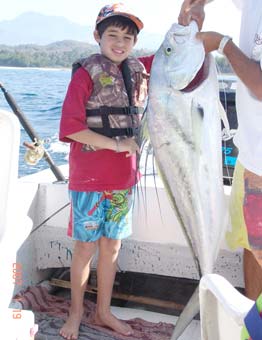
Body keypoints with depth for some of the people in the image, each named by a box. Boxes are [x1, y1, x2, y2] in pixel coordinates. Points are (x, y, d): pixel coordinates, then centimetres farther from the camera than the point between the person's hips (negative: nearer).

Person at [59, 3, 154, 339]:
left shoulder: (137, 70, 6)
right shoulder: (86, 73, -9)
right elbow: (70, 127, -16)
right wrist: (116, 144, -15)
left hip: (123, 179, 5)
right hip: (89, 179, -5)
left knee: (111, 247, 14)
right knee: (85, 247, 7)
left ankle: (103, 312, 30)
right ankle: (76, 312, 27)